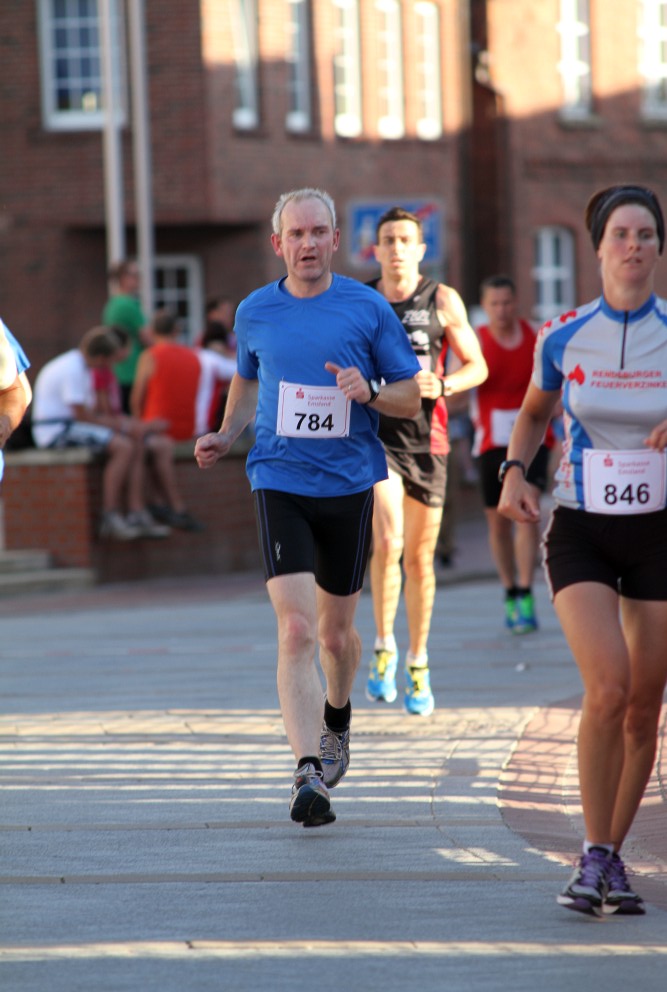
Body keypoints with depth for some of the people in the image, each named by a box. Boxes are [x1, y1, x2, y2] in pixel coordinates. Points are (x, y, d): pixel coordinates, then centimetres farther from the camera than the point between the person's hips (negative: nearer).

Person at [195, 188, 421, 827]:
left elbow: (411, 399, 3)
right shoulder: (255, 313, 4)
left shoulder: (368, 309, -1)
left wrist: (368, 391, -17)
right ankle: (310, 773, -21)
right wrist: (226, 435, 7)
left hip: (349, 484, 1)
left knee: (336, 631, 14)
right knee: (295, 630, -15)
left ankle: (336, 723, 44)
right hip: (279, 482, -1)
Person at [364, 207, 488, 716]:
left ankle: (418, 664, 20)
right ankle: (384, 647, -3)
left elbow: (477, 367, 5)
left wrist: (442, 385, -13)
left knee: (420, 557, 7)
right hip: (376, 437, -1)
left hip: (427, 440, 1)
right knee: (388, 542, -20)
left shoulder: (443, 301, 3)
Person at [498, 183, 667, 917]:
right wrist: (514, 473, -2)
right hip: (579, 532, -1)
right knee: (607, 688, -20)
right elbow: (533, 413, 15)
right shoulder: (562, 338, -3)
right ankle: (594, 856, -8)